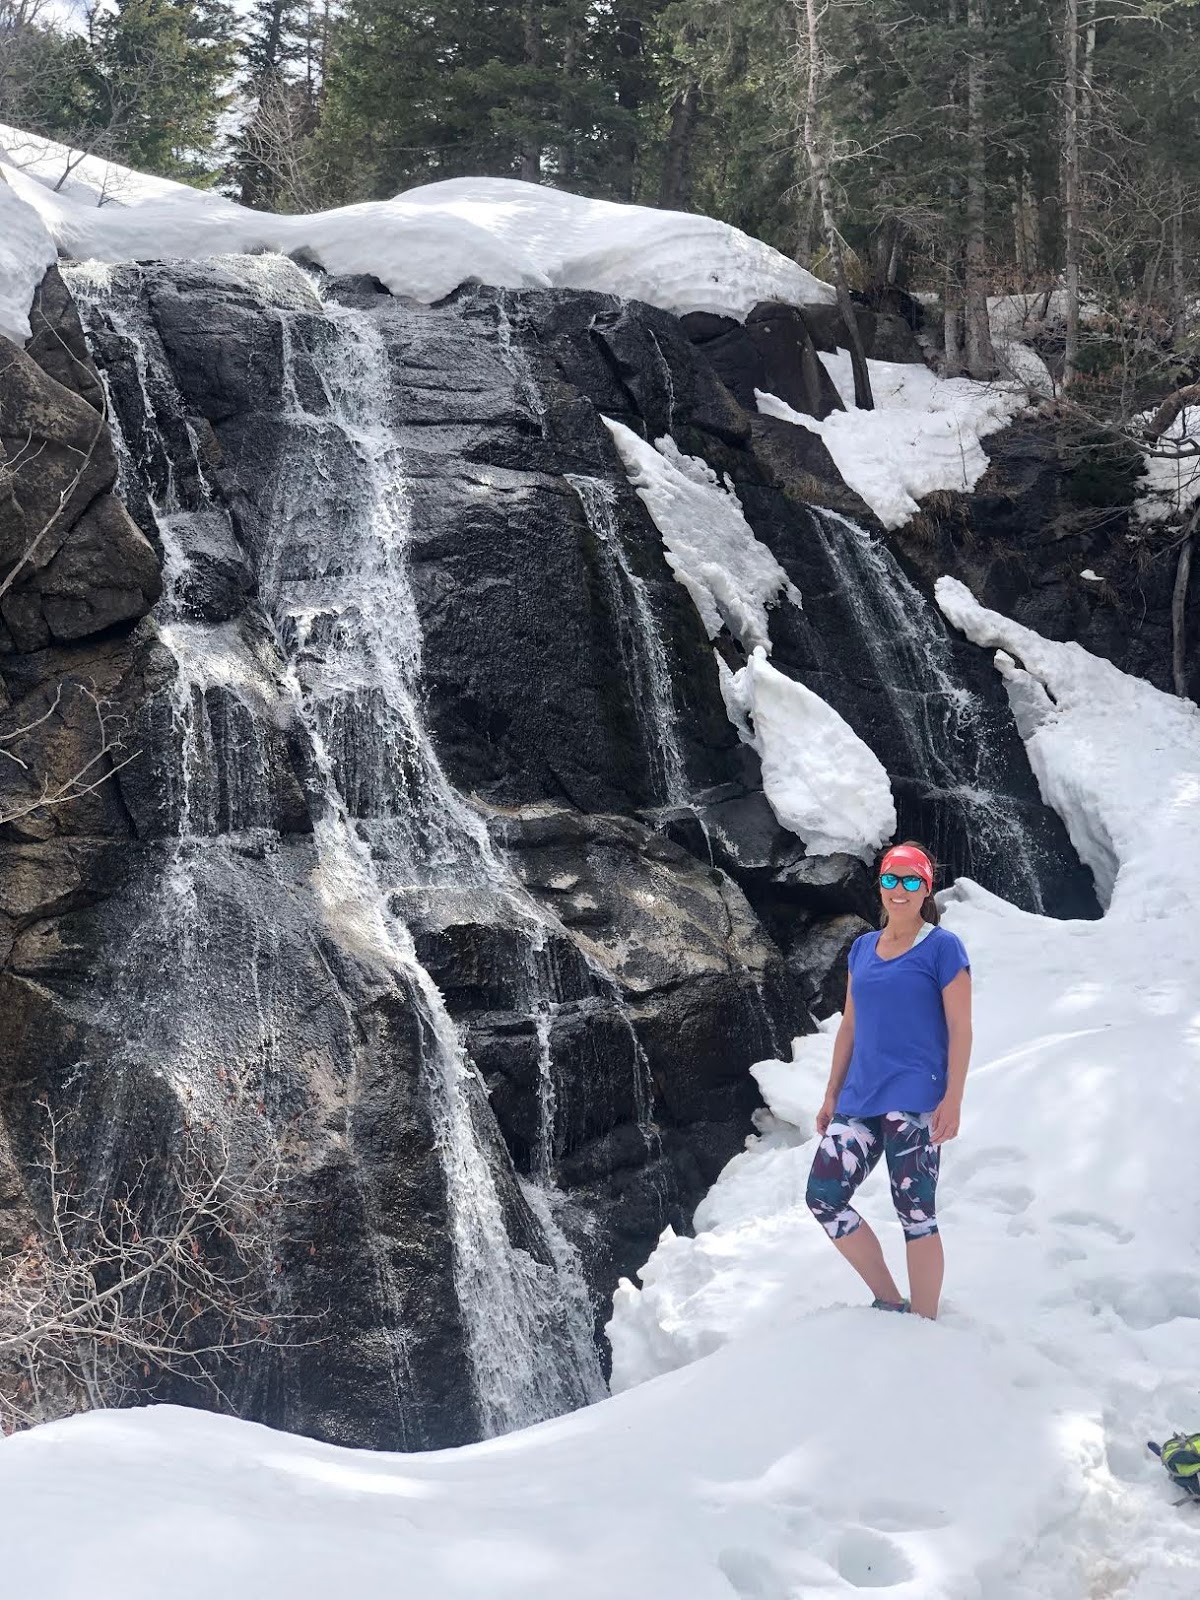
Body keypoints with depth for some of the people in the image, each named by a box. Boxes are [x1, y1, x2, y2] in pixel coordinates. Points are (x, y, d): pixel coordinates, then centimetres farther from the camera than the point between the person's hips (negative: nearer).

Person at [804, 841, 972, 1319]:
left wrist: (953, 1099, -14)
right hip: (860, 1099, 6)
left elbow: (960, 1029, -6)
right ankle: (889, 1302, 11)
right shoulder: (862, 947, 15)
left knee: (915, 1213, -4)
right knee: (823, 1197, -2)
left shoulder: (942, 946, -2)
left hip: (914, 1100, -6)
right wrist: (832, 1095, 15)